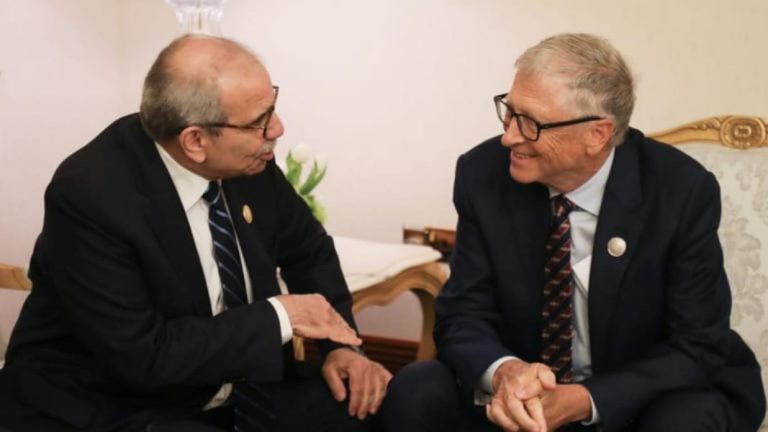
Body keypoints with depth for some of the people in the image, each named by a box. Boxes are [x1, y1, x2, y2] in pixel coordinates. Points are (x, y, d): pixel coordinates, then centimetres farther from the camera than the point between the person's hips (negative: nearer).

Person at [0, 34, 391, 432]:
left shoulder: (248, 159, -8)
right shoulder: (89, 194, -25)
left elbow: (308, 250, 9)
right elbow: (141, 356, -27)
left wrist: (340, 344, -6)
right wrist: (279, 316, -21)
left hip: (234, 386, 6)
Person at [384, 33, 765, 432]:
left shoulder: (683, 192, -18)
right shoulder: (484, 174, -12)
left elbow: (697, 347, -15)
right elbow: (464, 313, -8)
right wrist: (503, 372, -31)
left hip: (649, 398, -2)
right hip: (526, 395, 2)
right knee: (416, 391, -21)